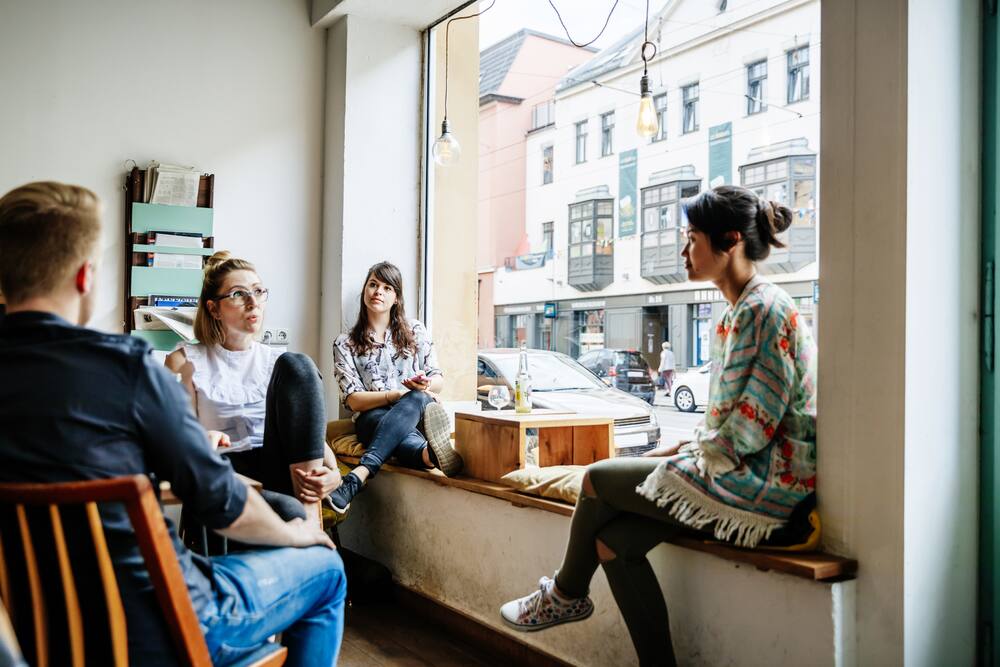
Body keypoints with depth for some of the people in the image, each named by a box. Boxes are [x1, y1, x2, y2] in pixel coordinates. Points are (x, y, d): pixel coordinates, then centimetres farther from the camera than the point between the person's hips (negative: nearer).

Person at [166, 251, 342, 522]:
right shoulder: (186, 361, 11)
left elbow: (315, 432, 10)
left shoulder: (279, 362, 17)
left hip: (282, 470, 5)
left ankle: (310, 509, -27)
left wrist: (332, 472, -12)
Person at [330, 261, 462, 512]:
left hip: (418, 411, 1)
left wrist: (425, 385, -13)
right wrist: (396, 395, -16)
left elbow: (438, 381, 12)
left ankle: (358, 476, -55)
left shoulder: (415, 331, 15)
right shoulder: (345, 343, 9)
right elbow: (353, 400, -1)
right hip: (372, 417, -1)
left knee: (418, 399, -38)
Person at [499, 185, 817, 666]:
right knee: (611, 541, -1)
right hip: (737, 475, 9)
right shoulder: (736, 315, 15)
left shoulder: (766, 310, -15)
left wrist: (687, 457, -8)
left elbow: (750, 428, -19)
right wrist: (681, 447, 6)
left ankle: (566, 594, 20)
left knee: (599, 478, -4)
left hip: (758, 485, -9)